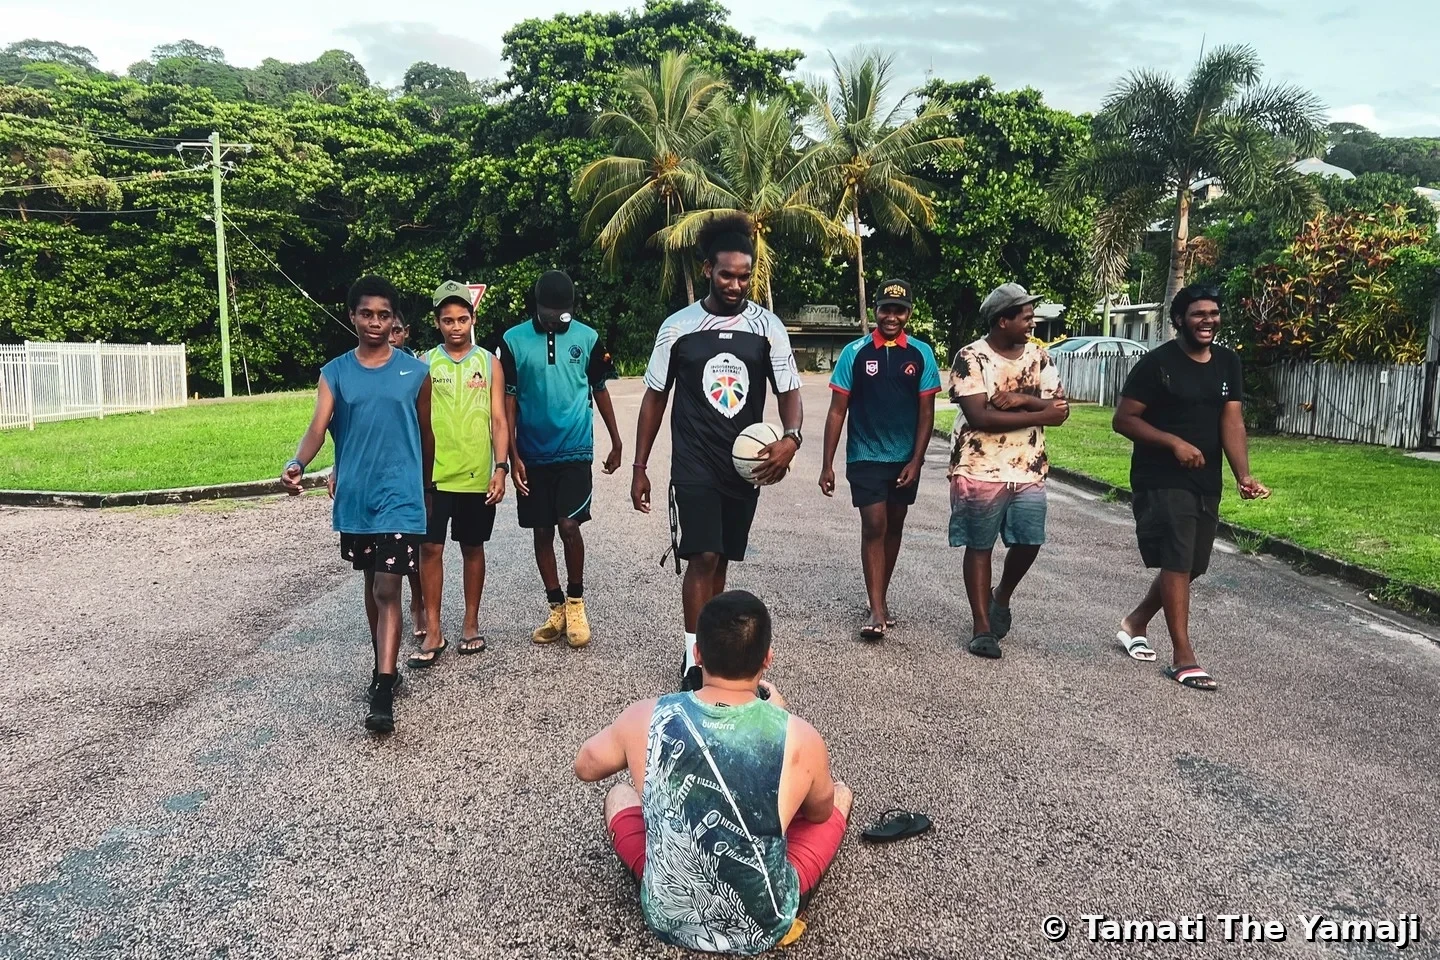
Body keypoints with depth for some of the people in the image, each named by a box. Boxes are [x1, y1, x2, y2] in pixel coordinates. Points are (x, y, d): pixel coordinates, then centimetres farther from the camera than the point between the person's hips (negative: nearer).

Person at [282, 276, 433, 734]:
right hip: (354, 496, 3)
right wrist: (297, 464, -30)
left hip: (399, 495, -3)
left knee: (388, 587, -9)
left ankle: (383, 693, -9)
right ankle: (383, 665, 34)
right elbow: (318, 426, -10)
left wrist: (425, 489, 16)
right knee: (371, 582, 17)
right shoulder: (335, 373, 3)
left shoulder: (415, 372, 0)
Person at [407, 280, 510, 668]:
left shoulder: (489, 363, 3)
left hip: (477, 476, 0)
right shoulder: (425, 364, 3)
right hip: (434, 475, 0)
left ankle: (471, 624, 23)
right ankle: (433, 632, 8)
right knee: (430, 548, -1)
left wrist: (500, 467, -8)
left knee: (473, 548, 10)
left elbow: (498, 420, 2)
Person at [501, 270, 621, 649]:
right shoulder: (514, 341, -3)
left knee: (569, 526, -11)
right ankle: (556, 608, 21)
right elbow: (508, 400, -1)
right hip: (533, 456, 1)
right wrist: (513, 455, -5)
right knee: (542, 532, 7)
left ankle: (576, 600, 12)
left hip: (575, 451, -1)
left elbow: (600, 391, 10)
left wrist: (616, 443, 14)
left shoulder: (587, 338, 0)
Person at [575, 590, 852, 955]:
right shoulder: (799, 738, -20)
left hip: (667, 919, 2)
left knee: (620, 794, 27)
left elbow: (585, 767, 6)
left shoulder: (646, 718, -17)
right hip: (765, 928, -1)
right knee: (840, 793, 22)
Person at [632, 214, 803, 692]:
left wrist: (791, 437, -23)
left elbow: (789, 390, -1)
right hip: (694, 464, -2)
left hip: (746, 465, 2)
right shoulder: (677, 327, -2)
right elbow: (654, 397, 4)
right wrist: (640, 467, 2)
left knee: (720, 558, 12)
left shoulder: (768, 326, 0)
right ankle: (694, 660, -1)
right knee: (703, 557, -11)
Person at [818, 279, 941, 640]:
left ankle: (881, 597, 27)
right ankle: (877, 610, -5)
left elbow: (926, 412, 2)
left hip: (905, 458, 3)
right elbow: (837, 411, -4)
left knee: (894, 527, 12)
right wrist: (827, 464, -7)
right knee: (874, 527, -8)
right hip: (866, 457, -3)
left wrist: (916, 460, -6)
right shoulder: (855, 353, -5)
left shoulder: (921, 354, 0)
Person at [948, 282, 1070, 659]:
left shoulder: (1039, 356, 7)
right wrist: (1038, 415, -15)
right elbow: (979, 417, -18)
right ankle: (982, 627, 15)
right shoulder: (971, 358, -9)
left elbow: (1060, 411, 2)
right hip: (980, 470, -4)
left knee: (1029, 542, 3)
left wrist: (1023, 399, -17)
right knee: (979, 547, 3)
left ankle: (1002, 597, 33)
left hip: (1029, 470, 5)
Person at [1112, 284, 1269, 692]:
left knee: (1188, 566, 14)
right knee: (1177, 561, -10)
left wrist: (1243, 476, -17)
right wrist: (1174, 442, -22)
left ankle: (1135, 623, 34)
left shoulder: (1227, 362, 6)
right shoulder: (1158, 362, -11)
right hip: (1161, 480, -7)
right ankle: (1183, 657, -2)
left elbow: (1232, 422, -3)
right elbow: (1123, 419, -11)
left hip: (1206, 483, 7)